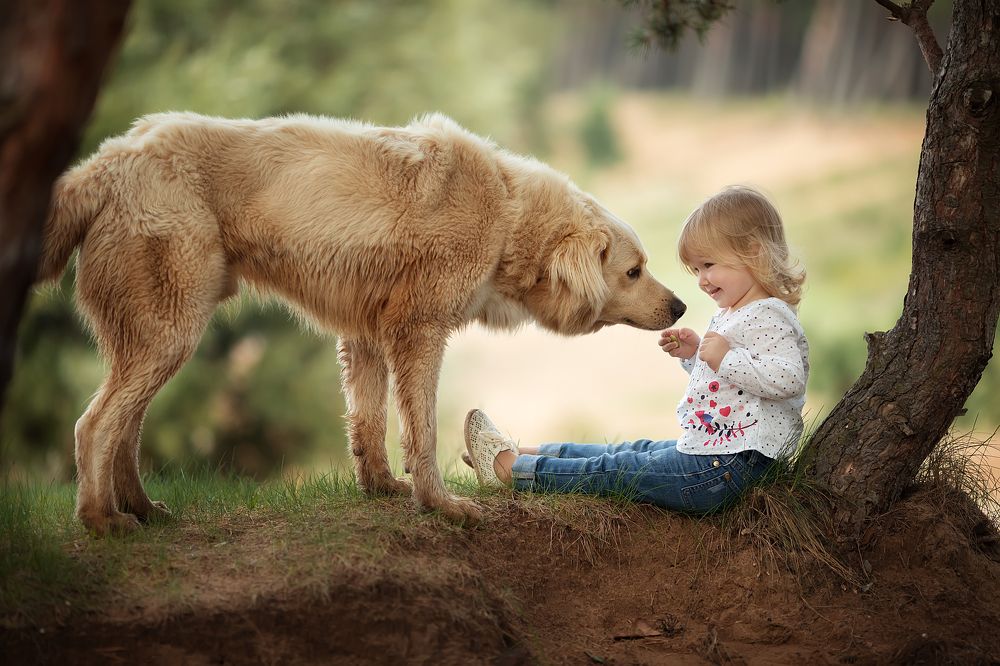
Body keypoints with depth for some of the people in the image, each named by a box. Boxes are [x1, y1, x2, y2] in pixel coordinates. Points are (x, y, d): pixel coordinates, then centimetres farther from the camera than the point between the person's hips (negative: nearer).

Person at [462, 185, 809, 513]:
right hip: (705, 449, 11)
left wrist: (726, 358, -31)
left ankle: (510, 467, 3)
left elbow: (789, 378, -31)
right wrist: (694, 354, 14)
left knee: (613, 471, -2)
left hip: (720, 470, -11)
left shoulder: (767, 316, -17)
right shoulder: (731, 315, 17)